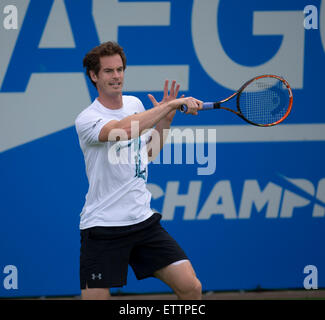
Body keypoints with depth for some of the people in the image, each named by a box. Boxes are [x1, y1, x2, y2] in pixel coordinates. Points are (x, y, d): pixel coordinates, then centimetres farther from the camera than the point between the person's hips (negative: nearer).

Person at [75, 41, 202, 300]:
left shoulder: (135, 104, 10)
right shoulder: (87, 120, -13)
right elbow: (123, 130, -35)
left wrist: (166, 119, 10)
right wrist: (170, 105, -31)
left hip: (144, 221, 6)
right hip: (103, 227, -6)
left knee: (191, 288, -5)